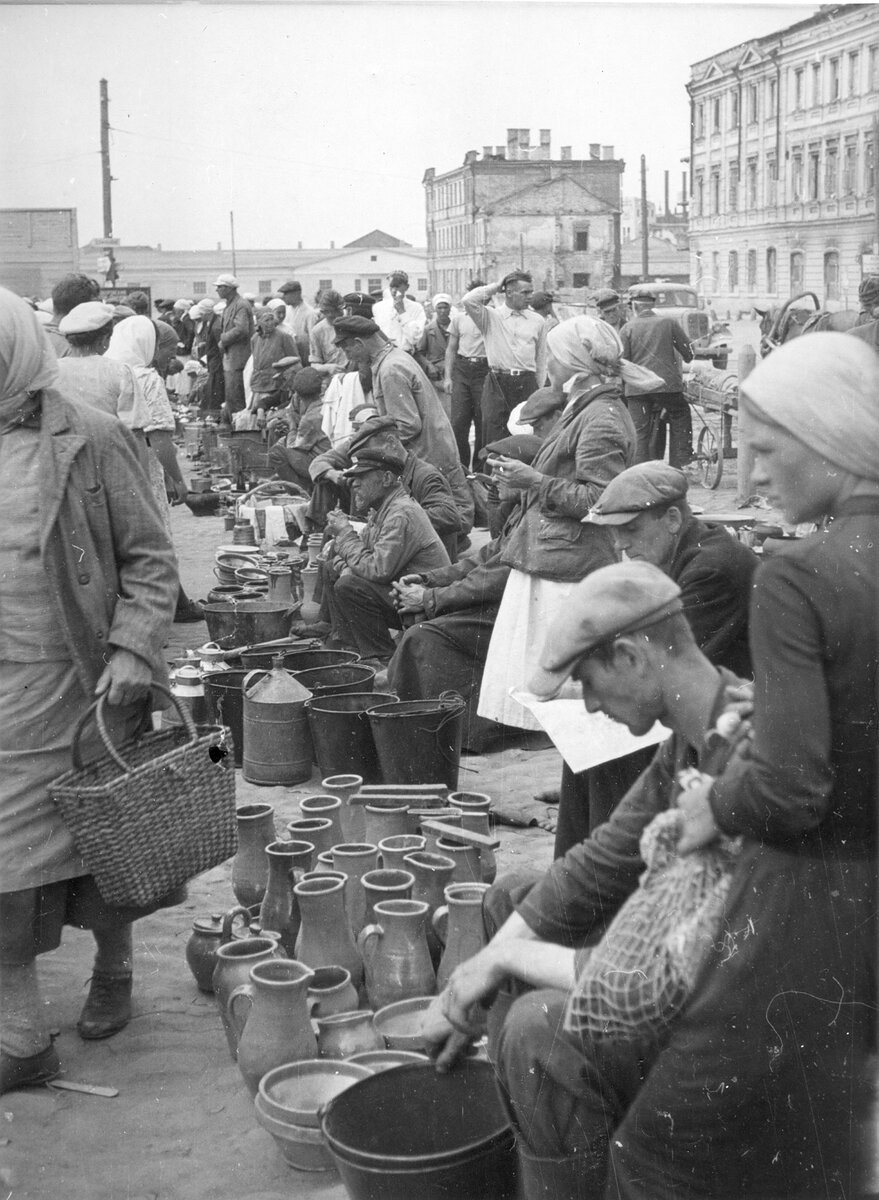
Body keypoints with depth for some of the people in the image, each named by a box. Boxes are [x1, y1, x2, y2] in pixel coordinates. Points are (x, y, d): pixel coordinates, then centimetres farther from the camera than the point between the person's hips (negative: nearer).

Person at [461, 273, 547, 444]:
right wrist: (495, 287, -3)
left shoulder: (538, 321, 11)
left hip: (526, 384, 2)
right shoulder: (491, 316, 3)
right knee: (494, 438, -2)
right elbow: (468, 300, -14)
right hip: (497, 383, -2)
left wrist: (540, 391, 13)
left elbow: (541, 360, 16)